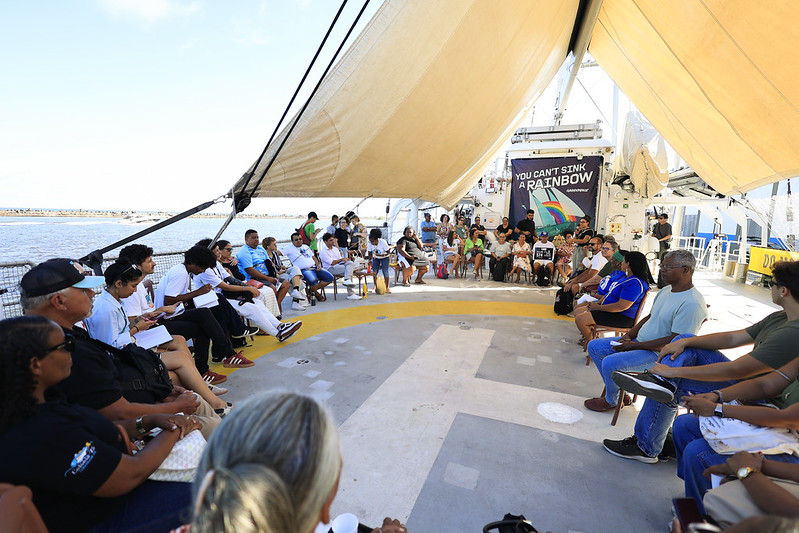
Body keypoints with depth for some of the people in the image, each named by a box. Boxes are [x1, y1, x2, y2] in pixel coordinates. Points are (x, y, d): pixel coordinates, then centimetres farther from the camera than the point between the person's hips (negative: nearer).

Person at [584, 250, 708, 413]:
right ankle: (615, 389, 15)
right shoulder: (666, 290, 8)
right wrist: (628, 335, 2)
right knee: (594, 346, 4)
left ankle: (611, 401, 3)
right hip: (639, 341, 10)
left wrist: (634, 345, -21)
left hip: (658, 354, -10)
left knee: (609, 363, -27)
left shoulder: (692, 304, -22)